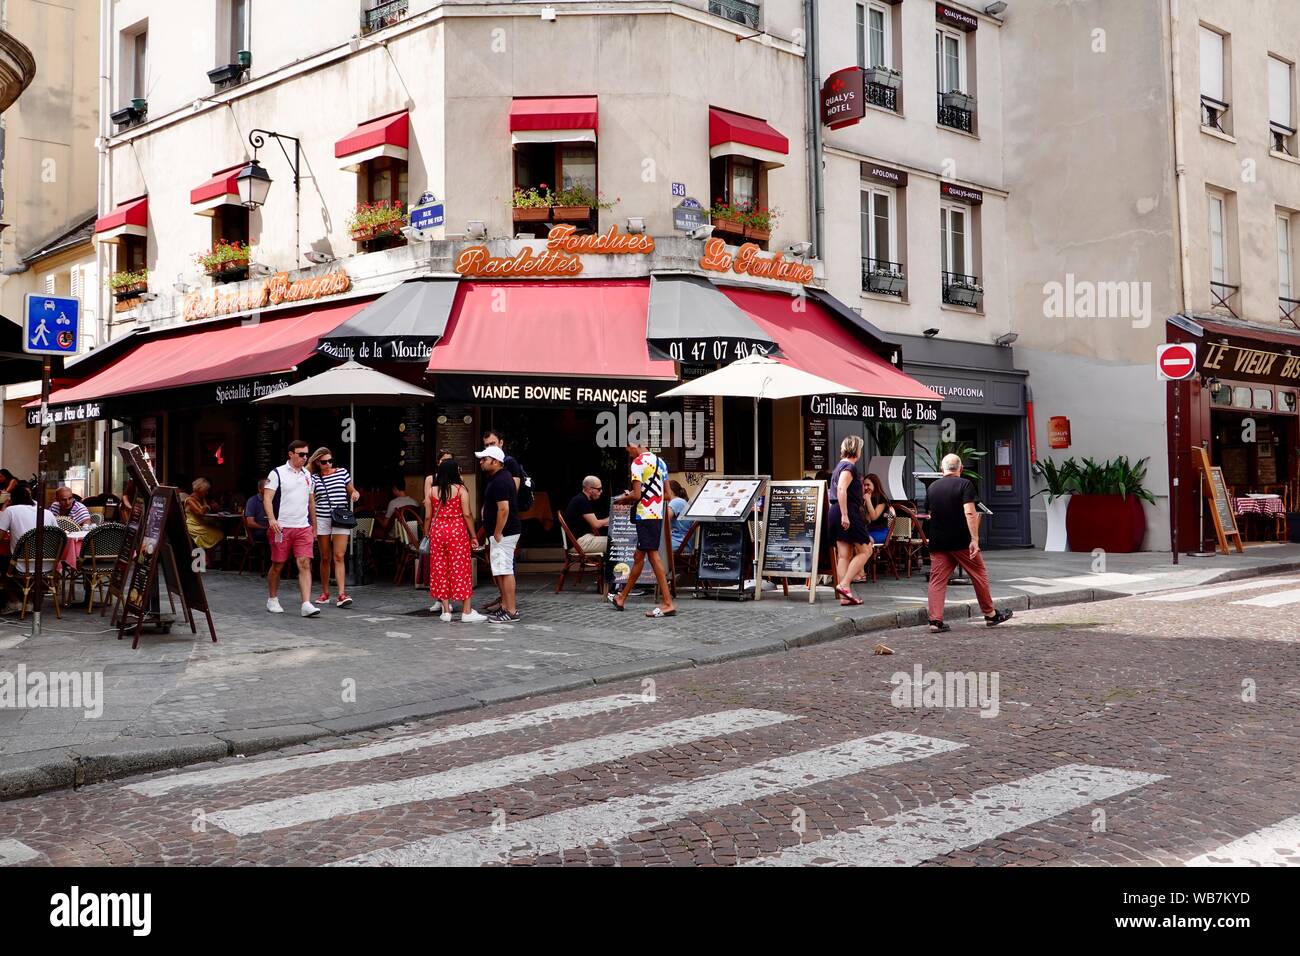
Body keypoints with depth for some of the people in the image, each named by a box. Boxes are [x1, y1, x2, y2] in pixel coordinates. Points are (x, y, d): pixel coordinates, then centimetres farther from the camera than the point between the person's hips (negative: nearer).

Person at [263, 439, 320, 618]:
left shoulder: (307, 474, 14)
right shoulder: (277, 473, -3)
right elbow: (267, 497, -10)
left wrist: (313, 524, 22)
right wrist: (272, 519, -24)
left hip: (303, 527, 4)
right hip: (281, 527, -4)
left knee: (305, 564, -8)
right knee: (277, 565, 7)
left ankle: (306, 605, -13)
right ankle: (272, 600, 26)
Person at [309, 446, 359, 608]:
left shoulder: (342, 472, 7)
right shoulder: (314, 478, 4)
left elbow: (351, 490, 17)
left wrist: (355, 494, -2)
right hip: (322, 520, 1)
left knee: (339, 557, -9)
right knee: (325, 558, 8)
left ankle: (342, 594, -15)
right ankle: (325, 593, 20)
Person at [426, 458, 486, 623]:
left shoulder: (432, 491, 3)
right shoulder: (460, 489, -6)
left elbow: (428, 517, 5)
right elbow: (467, 514, -9)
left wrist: (426, 535, 17)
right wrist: (473, 535, -3)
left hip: (437, 531, 3)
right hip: (457, 531, -3)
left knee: (440, 569, 9)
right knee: (460, 569, 1)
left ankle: (446, 611, 10)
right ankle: (466, 612, 2)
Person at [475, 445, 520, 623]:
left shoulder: (499, 481, -18)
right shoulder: (503, 476, 15)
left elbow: (503, 509, -25)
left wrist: (497, 534, -21)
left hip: (503, 534, -11)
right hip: (505, 533, 11)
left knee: (504, 571, -7)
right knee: (499, 571, 15)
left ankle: (511, 612, -4)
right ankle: (505, 606, 21)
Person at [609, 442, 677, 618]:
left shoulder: (638, 462, -11)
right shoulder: (660, 462, 15)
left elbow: (636, 495, -17)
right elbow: (668, 495, 15)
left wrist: (622, 499, 2)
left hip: (645, 516, -9)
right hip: (658, 515, 9)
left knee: (653, 556, -8)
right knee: (639, 556, 16)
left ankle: (668, 604, -10)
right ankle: (622, 598, 28)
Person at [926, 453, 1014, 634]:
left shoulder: (932, 488, 8)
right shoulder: (965, 484, -7)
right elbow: (969, 513, -17)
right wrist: (975, 539, -18)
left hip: (937, 542, 4)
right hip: (961, 541, -4)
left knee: (937, 580, 3)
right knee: (979, 575, 11)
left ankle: (935, 621, -5)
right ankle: (990, 615, 20)